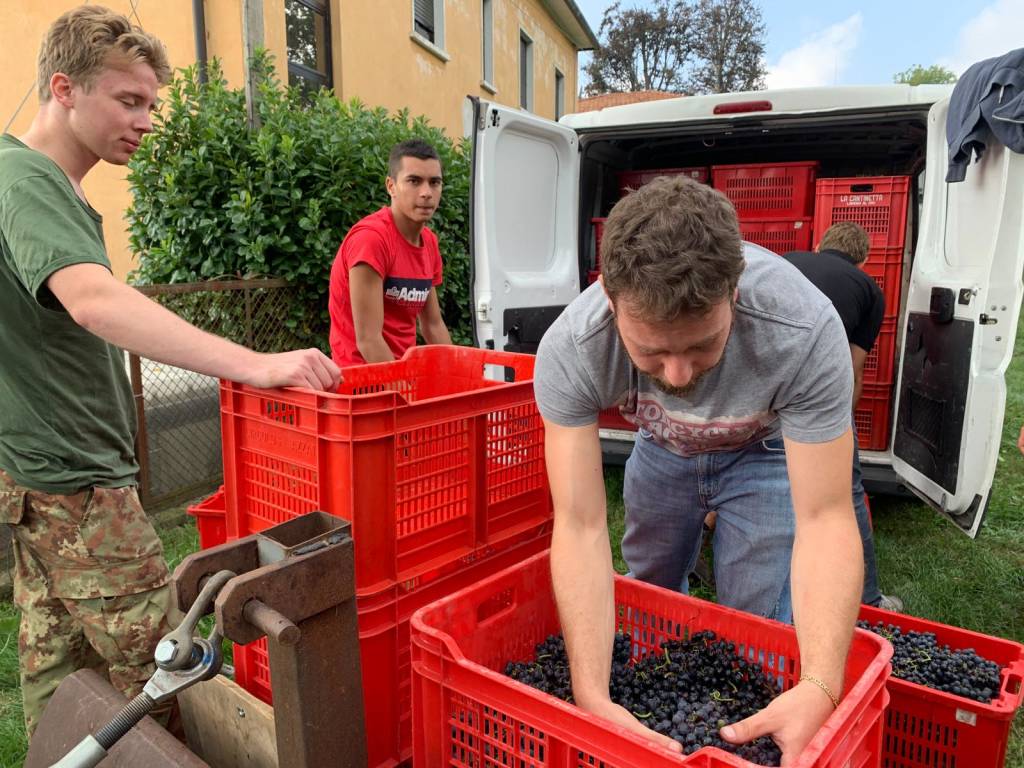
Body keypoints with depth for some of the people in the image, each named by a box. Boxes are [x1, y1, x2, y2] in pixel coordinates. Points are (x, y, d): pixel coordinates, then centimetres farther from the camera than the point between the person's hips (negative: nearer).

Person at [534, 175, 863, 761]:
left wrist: (820, 687, -49)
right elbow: (581, 526, -37)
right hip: (663, 447, 2)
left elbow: (824, 519, -36)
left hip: (768, 449, -1)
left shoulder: (805, 332, -41)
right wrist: (591, 695, -47)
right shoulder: (569, 351, -38)